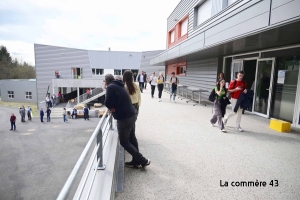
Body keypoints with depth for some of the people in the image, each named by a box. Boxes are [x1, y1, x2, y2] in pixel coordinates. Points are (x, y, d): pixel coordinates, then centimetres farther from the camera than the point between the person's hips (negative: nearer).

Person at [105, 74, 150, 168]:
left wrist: (111, 107, 4)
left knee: (124, 142, 5)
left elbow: (107, 103, -16)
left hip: (124, 118, -9)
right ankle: (136, 161, 28)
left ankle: (143, 160, 10)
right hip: (131, 115, 9)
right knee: (132, 139, 17)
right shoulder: (119, 85, 16)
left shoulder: (110, 87, -11)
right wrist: (114, 108, 7)